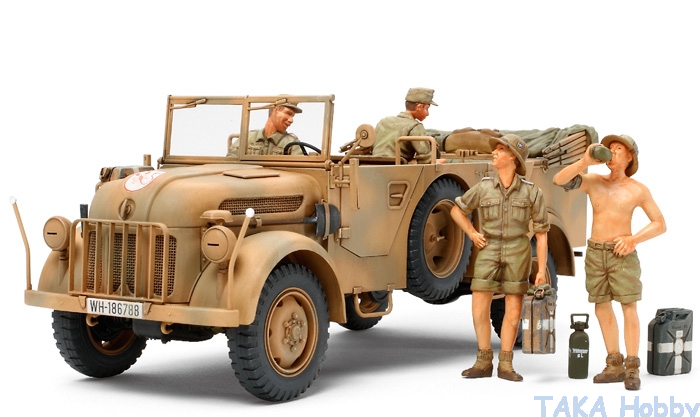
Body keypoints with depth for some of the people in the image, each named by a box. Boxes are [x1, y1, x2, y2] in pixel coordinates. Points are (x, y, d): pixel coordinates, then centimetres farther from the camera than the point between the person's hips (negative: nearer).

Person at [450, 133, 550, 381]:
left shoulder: (531, 192, -6)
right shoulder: (484, 188, -1)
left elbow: (541, 233, -4)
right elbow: (457, 209, 16)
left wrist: (542, 270, -8)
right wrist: (472, 234, 3)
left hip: (517, 253, -1)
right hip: (489, 250, 1)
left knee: (513, 310, 2)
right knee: (479, 306, -3)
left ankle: (505, 365, 13)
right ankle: (484, 362, 9)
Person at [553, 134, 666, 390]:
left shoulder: (638, 190, -2)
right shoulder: (593, 182, 5)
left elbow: (660, 225, -1)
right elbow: (559, 180, -8)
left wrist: (634, 239, -16)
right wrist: (585, 161, -19)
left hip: (622, 253, -4)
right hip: (595, 253, 4)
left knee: (629, 308, -6)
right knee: (602, 309, 6)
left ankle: (632, 369, -3)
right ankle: (615, 366, 14)